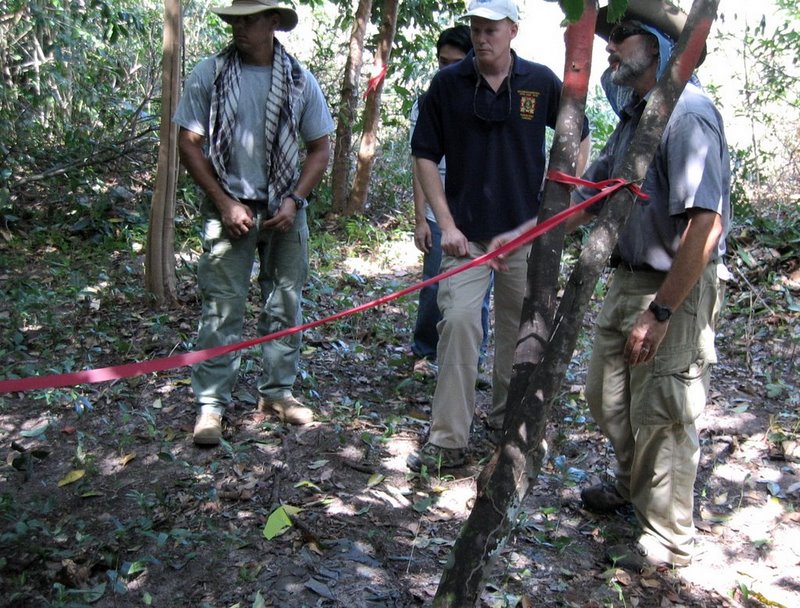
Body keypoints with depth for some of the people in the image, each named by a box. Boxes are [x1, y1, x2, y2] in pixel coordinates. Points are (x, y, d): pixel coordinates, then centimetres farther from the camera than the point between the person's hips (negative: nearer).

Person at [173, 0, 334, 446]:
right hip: (230, 207, -2)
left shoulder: (300, 80, 3)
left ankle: (278, 392, 22)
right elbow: (189, 144, -1)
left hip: (285, 209, 3)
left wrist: (294, 201, -6)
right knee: (222, 307, -3)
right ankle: (212, 403, 5)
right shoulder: (211, 74, -1)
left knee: (285, 304, 8)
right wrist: (225, 203, -9)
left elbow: (320, 149, 7)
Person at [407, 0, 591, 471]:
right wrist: (446, 224, -7)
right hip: (466, 231, -1)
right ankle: (449, 440, -5)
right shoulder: (448, 83, -2)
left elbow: (578, 136, 15)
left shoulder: (542, 82, 1)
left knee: (520, 327, 11)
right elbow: (425, 156, 1)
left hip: (527, 229, 2)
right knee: (458, 321, -13)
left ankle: (508, 416, 31)